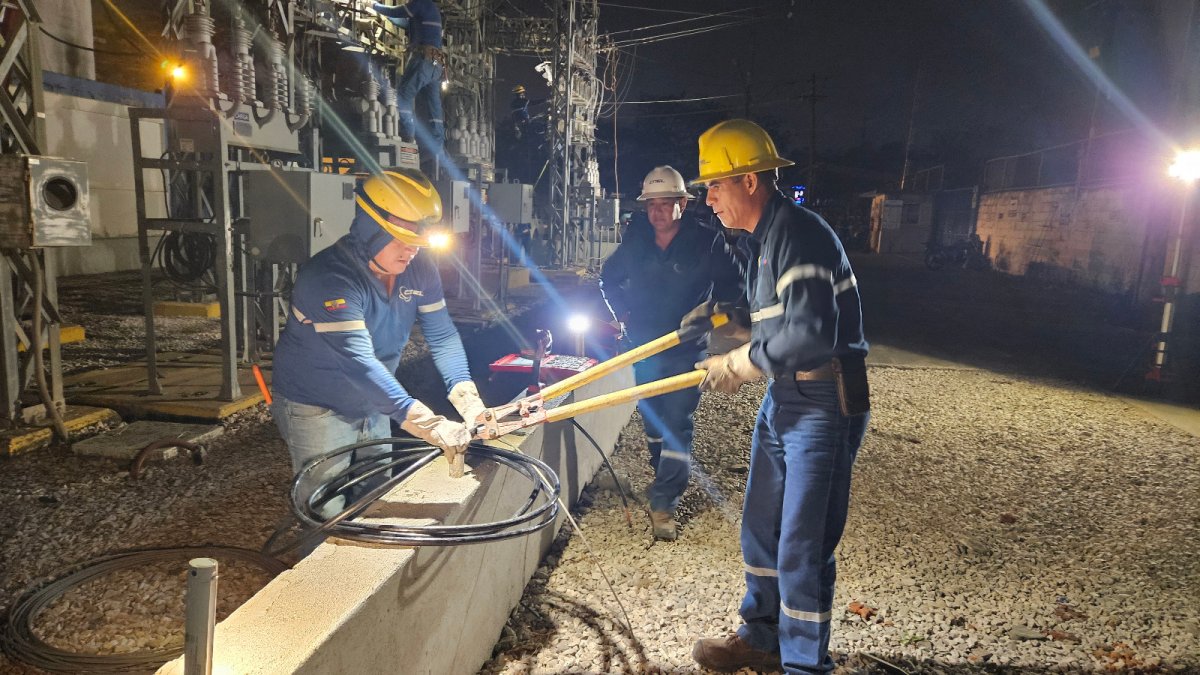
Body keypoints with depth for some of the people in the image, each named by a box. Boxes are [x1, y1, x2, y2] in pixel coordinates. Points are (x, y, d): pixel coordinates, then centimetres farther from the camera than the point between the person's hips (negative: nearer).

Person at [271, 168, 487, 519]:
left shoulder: (420, 271, -10)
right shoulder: (330, 277, -31)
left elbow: (442, 336, -9)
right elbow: (357, 360, -41)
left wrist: (467, 398, -27)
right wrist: (429, 425, -49)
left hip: (373, 407, 7)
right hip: (317, 410, -6)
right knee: (330, 513, 0)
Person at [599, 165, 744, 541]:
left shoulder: (706, 243, -10)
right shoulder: (636, 242, 1)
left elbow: (733, 285, -1)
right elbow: (609, 278, 17)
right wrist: (621, 311, 5)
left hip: (686, 351, -4)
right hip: (645, 347, 4)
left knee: (677, 425, -6)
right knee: (652, 420, 16)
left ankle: (663, 503, 0)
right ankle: (666, 481, 39)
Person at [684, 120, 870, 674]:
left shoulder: (800, 234, -20)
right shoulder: (763, 238, 12)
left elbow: (810, 333, -30)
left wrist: (738, 365, -18)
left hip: (823, 405, -10)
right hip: (781, 399, 10)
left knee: (801, 549, -1)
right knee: (760, 530, 19)